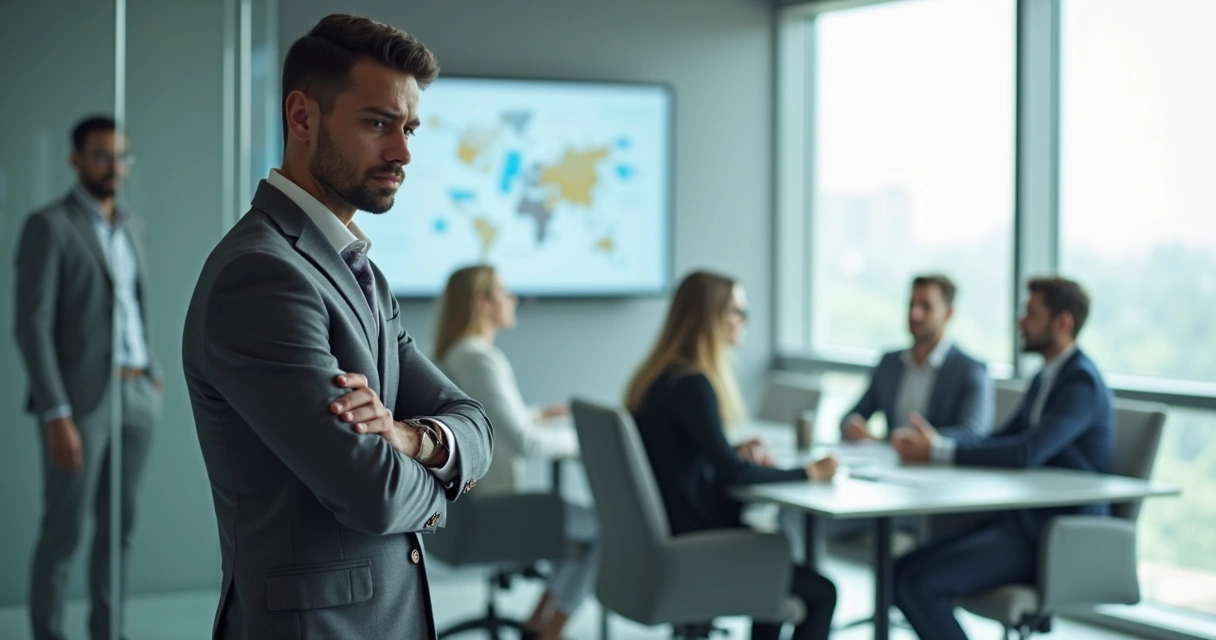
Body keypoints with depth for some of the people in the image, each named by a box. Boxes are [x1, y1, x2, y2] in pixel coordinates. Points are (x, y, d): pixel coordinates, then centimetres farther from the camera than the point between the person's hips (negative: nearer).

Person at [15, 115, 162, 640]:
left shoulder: (131, 226, 15)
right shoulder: (48, 226, -7)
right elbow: (32, 326, -12)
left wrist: (153, 374, 11)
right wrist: (56, 415, -18)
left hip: (137, 398, 6)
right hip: (80, 399, -6)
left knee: (118, 527, 11)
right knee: (64, 531, -1)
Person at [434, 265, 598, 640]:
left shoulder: (449, 356, 9)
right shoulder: (482, 359, -21)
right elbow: (523, 442, -25)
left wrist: (538, 414, 22)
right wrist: (580, 440, -10)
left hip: (467, 501, 10)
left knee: (584, 519, 19)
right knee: (606, 525, -1)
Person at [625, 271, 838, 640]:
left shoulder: (662, 374, 8)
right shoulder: (690, 384, -21)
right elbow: (730, 474, -26)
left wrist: (737, 454, 6)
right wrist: (807, 473, -16)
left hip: (666, 541, 10)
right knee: (821, 593, 3)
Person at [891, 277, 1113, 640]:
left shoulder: (1082, 382, -15)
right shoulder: (1047, 378, 16)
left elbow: (1026, 453, -29)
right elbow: (1000, 442, 17)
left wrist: (939, 451, -23)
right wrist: (932, 442, -1)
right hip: (1026, 521, 9)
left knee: (919, 581, -21)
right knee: (905, 572, -4)